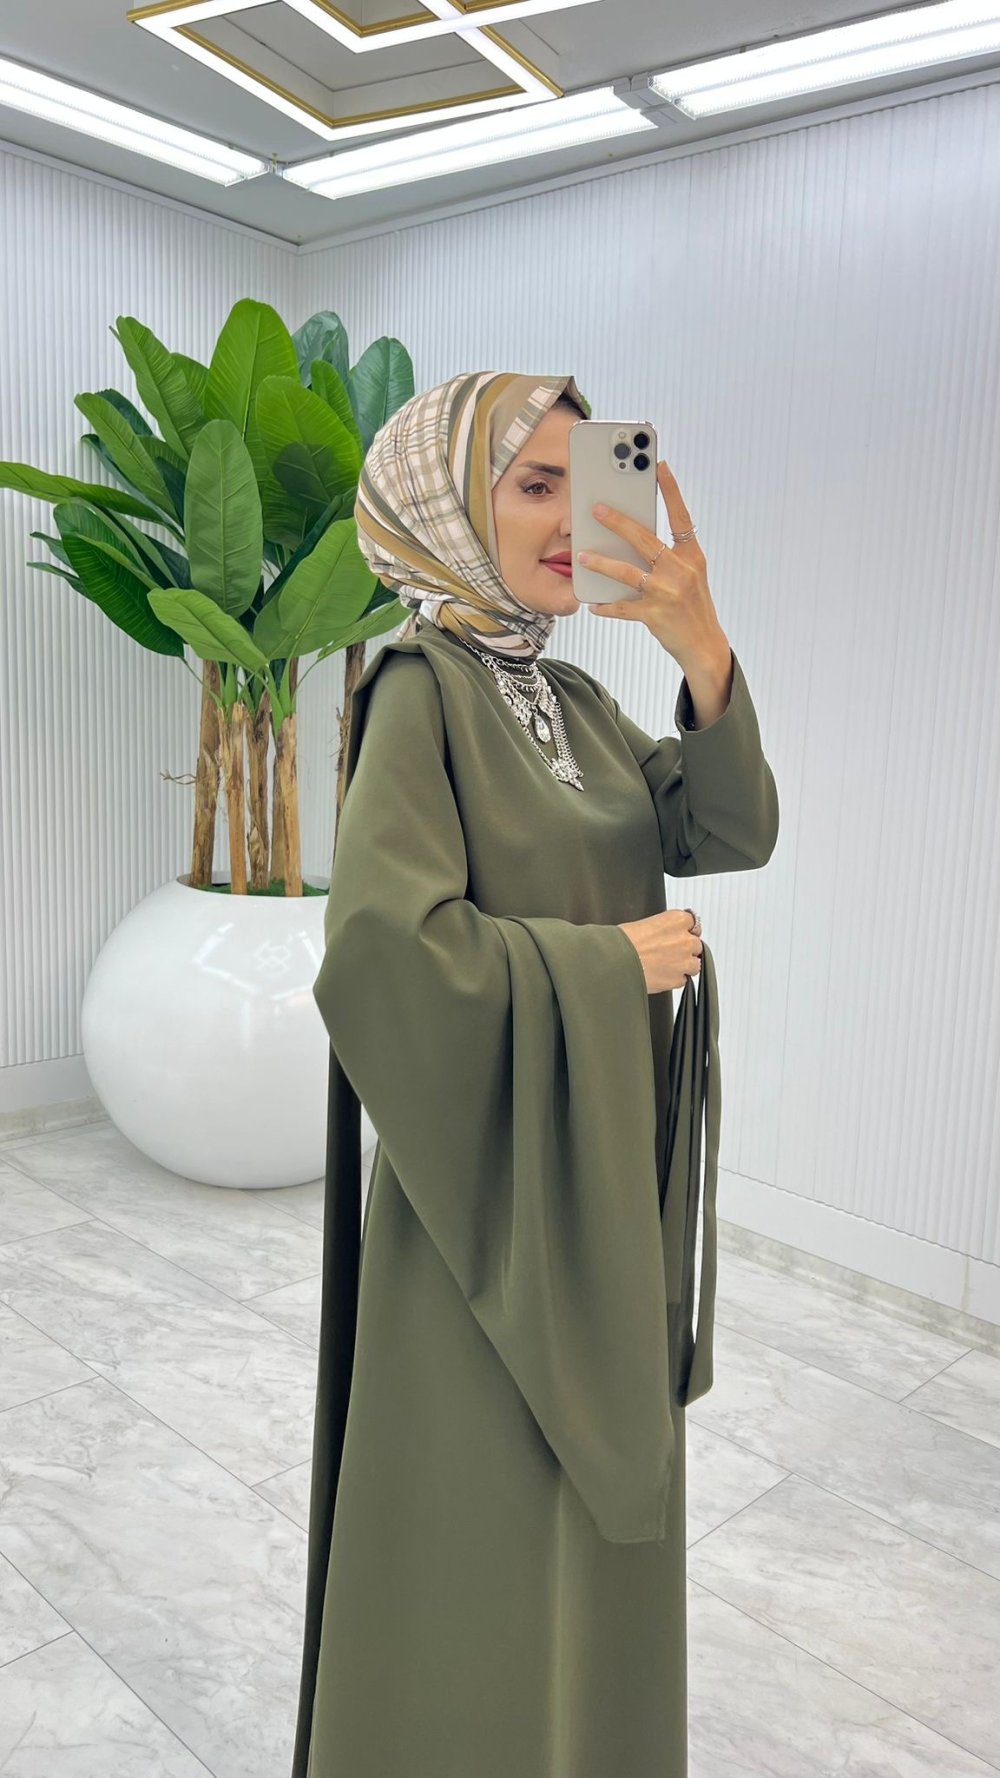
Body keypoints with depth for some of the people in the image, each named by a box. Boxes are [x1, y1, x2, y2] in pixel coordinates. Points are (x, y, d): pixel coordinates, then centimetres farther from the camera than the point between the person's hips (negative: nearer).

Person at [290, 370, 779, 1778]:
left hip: (609, 1167, 8)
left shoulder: (577, 700, 8)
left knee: (595, 1496, 23)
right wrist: (611, 963, -18)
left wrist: (704, 651, -18)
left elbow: (733, 832, -3)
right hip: (499, 1181, -8)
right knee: (493, 1517, 10)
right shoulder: (423, 689, -16)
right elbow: (381, 944, -28)